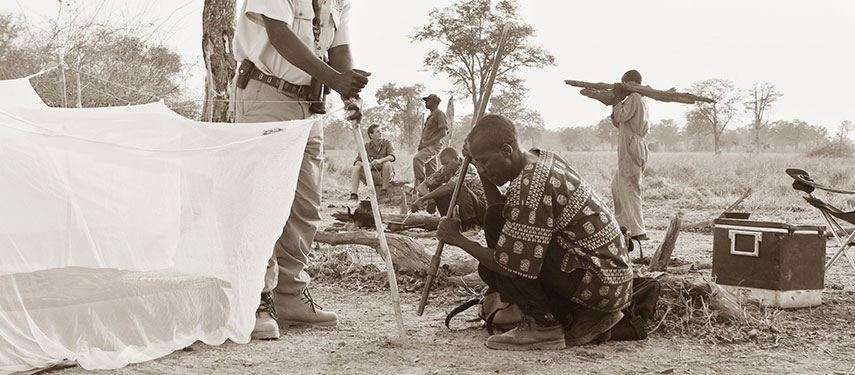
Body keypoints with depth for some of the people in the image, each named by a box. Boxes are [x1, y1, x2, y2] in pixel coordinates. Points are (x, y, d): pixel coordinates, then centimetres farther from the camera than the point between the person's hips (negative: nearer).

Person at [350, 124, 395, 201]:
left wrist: (380, 161, -44)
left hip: (385, 174, -2)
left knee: (387, 163, -33)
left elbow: (392, 157, -25)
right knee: (356, 168, -19)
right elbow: (357, 161, -5)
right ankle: (353, 195, -25)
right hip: (372, 174, 3)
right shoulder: (367, 145, 0)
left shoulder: (387, 143, -7)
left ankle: (384, 191, -21)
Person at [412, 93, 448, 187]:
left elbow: (443, 132, -15)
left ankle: (419, 183, -29)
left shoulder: (439, 114, -5)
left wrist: (427, 143, -18)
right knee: (431, 174, 6)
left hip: (434, 145, -10)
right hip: (428, 146, 10)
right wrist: (421, 142, 7)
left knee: (417, 158, -29)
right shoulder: (430, 116, 24)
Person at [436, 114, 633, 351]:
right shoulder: (541, 160, 7)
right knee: (490, 266, 10)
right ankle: (586, 317, 12)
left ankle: (543, 325, -8)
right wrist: (482, 172, 3)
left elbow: (512, 266, -23)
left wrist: (458, 240, -11)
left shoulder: (530, 187, -23)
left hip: (598, 284, -10)